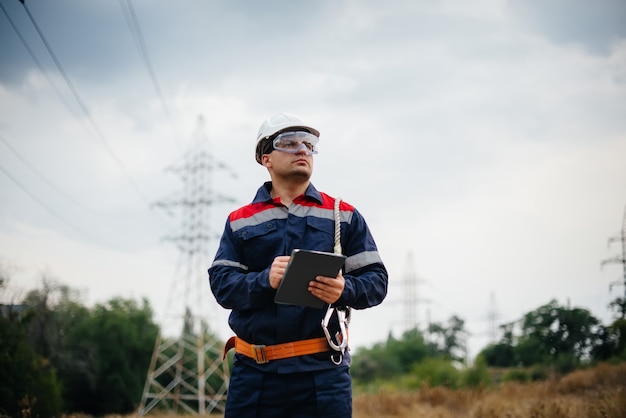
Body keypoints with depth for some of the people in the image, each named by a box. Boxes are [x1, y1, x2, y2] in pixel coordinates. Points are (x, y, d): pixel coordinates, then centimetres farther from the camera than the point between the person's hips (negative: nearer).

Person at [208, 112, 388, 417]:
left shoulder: (344, 216, 11)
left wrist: (344, 290, -17)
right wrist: (265, 280, -18)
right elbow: (221, 283, 2)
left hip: (323, 370, 0)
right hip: (254, 371, 1)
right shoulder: (240, 221, 13)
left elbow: (376, 281, 6)